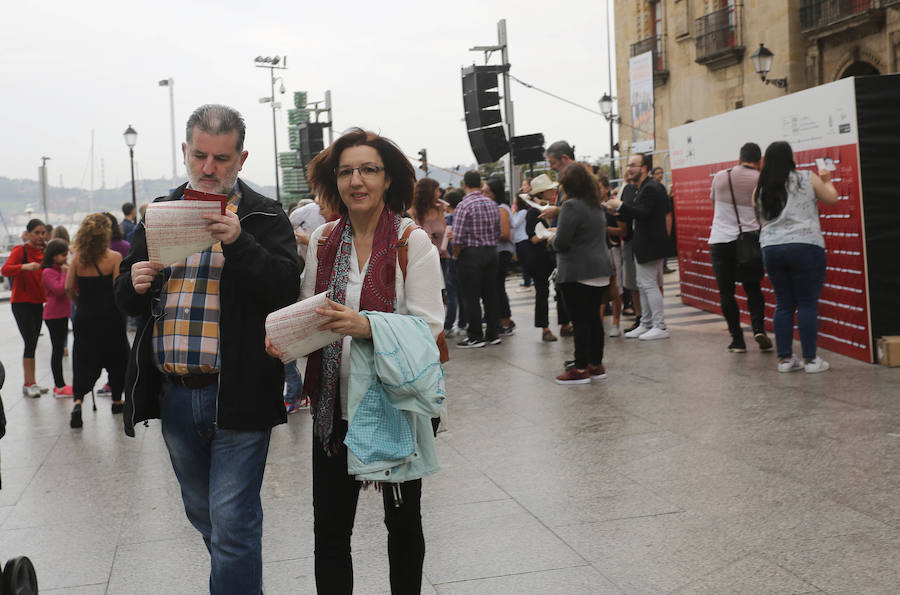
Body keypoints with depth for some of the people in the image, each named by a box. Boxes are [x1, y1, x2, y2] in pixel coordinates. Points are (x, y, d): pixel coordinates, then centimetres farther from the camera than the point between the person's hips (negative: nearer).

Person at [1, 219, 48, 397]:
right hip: (21, 303, -7)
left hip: (38, 302, 7)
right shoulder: (20, 250, -9)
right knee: (30, 343, -12)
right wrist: (25, 266, -38)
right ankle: (29, 384, -7)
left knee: (33, 343, 8)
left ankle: (30, 384, 13)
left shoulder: (43, 252, 11)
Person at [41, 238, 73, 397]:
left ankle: (60, 385, 20)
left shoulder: (61, 269, 13)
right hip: (53, 316, -9)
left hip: (62, 314, 9)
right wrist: (65, 274, -18)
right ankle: (60, 387, -1)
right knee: (58, 350, -5)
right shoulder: (48, 272, -13)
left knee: (59, 349, 13)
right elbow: (59, 289, -25)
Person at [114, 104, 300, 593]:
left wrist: (238, 243, -27)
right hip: (173, 392, 5)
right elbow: (125, 299, 14)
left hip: (237, 393, -5)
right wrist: (135, 284, -10)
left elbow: (287, 290, -15)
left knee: (233, 523, -4)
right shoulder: (157, 215, 11)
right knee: (203, 513, 20)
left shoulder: (264, 218, -2)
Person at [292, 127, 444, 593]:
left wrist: (366, 325, -26)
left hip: (396, 402, -3)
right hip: (334, 403, 3)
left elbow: (428, 326, -12)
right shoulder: (323, 240, 5)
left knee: (403, 521, 14)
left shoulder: (413, 242, -7)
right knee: (329, 528, 4)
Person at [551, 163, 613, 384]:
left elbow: (561, 243, -18)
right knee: (594, 317, 13)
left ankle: (580, 369, 0)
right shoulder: (597, 206, 13)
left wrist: (554, 238, 4)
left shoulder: (572, 206, -15)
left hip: (578, 272, -8)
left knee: (581, 320, -4)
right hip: (600, 271, 8)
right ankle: (596, 365, 18)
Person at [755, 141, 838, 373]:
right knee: (807, 303, 1)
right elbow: (831, 198, 11)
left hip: (771, 248, 4)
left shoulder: (761, 189, 6)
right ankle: (810, 360, 3)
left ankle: (785, 358, 13)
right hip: (805, 245, -4)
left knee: (783, 304, 11)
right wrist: (827, 181, 31)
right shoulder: (807, 179, -2)